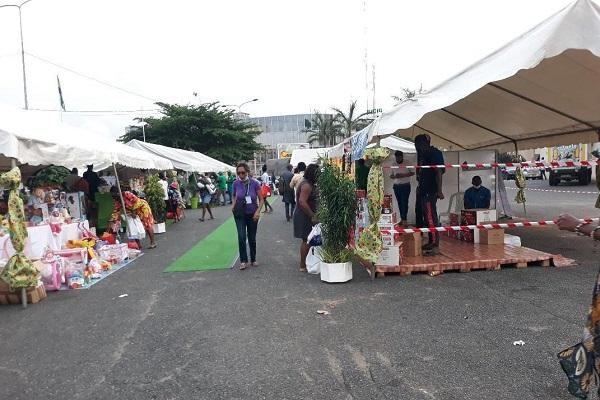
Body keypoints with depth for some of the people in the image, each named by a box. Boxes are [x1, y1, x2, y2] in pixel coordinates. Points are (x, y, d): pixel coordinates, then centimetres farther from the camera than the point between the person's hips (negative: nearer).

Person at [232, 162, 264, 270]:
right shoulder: (236, 184, -7)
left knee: (252, 238, 10)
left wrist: (258, 211, -18)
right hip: (240, 214, 0)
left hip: (252, 214, 0)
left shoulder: (255, 183, -12)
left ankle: (253, 260, 27)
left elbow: (261, 199, -5)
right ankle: (243, 261, 0)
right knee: (241, 237, -12)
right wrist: (233, 206, -7)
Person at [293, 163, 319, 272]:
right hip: (305, 216, -10)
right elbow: (302, 202, -28)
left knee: (307, 241, 14)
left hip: (307, 216, 10)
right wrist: (312, 216, -25)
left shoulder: (309, 184, 14)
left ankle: (304, 263, 23)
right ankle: (303, 266, 3)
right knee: (306, 241, -5)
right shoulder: (307, 185, -19)